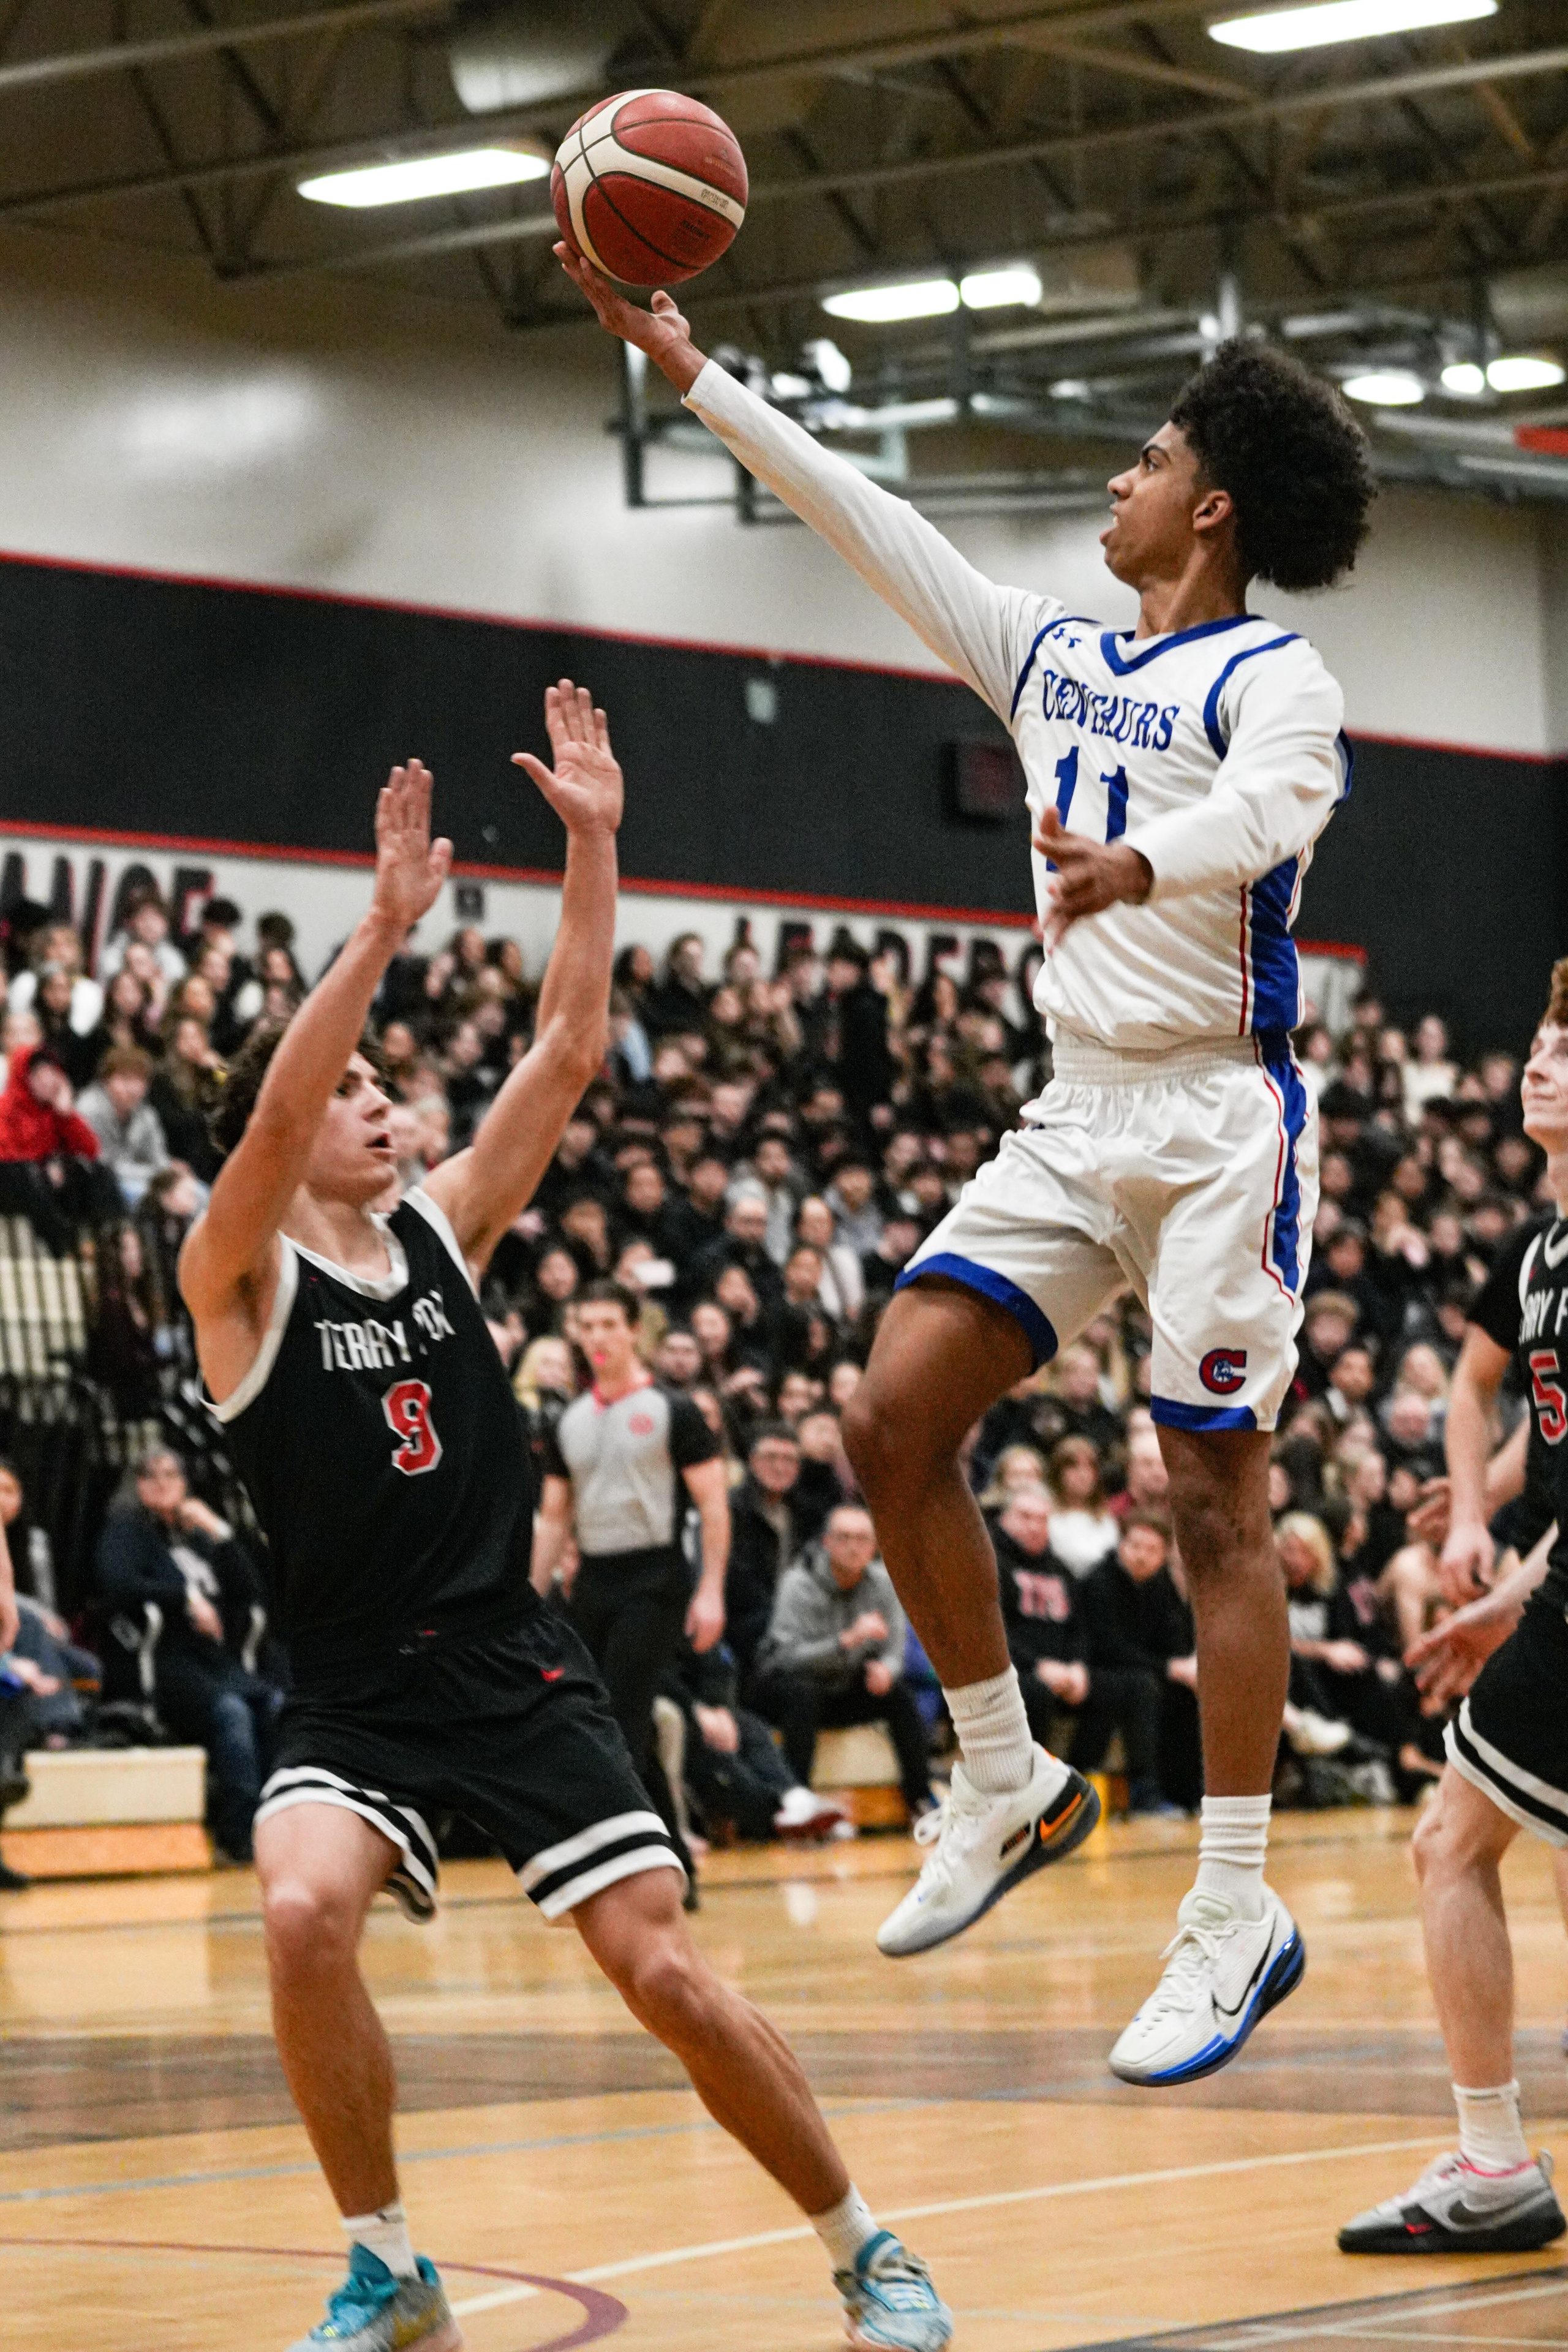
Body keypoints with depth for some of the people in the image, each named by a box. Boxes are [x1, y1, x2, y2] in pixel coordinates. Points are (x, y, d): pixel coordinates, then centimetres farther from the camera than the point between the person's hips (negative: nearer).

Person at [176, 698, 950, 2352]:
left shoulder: (443, 1228, 9)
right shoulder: (237, 1278, -3)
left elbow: (567, 1051, 3)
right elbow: (271, 1118, -22)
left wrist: (592, 847, -6)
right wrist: (383, 930, -31)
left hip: (517, 1671, 3)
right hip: (353, 1697, -3)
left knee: (664, 1971, -6)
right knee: (303, 1914, -29)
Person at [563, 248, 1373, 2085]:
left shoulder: (1272, 678, -7)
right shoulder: (1052, 659, 15)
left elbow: (1273, 803, -29)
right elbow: (866, 520, 17)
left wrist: (1139, 862, -51)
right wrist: (691, 373, 14)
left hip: (1224, 1119, -7)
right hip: (1076, 1112, 7)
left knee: (1215, 1496, -8)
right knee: (894, 1417, -5)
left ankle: (1236, 1914, -4)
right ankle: (1006, 1790, 9)